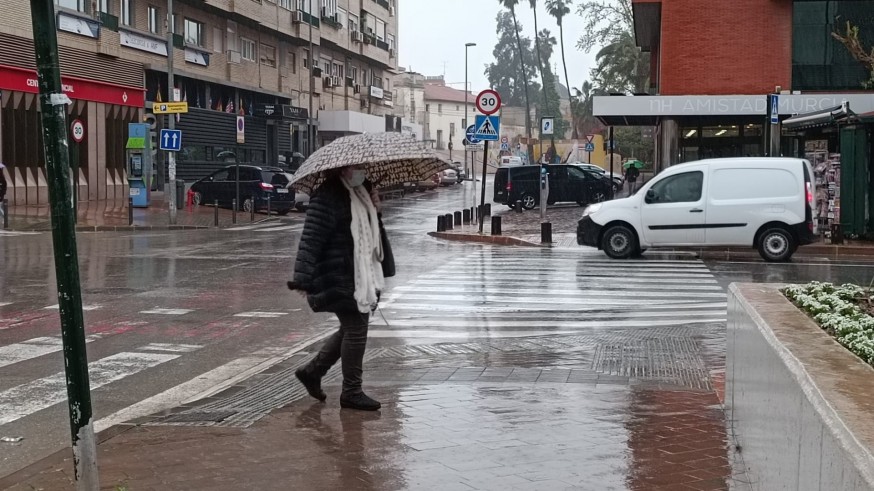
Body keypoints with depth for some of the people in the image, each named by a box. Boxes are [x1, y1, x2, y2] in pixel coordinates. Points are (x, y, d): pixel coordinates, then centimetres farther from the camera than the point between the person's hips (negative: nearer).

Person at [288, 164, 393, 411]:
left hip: (361, 277, 9)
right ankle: (351, 392, 10)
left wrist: (374, 210, 6)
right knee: (356, 329, -3)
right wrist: (303, 278, -26)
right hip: (341, 278, -9)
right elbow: (311, 239, -20)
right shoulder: (327, 197, -15)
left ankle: (312, 371, 30)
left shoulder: (361, 192, 14)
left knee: (351, 328, 16)